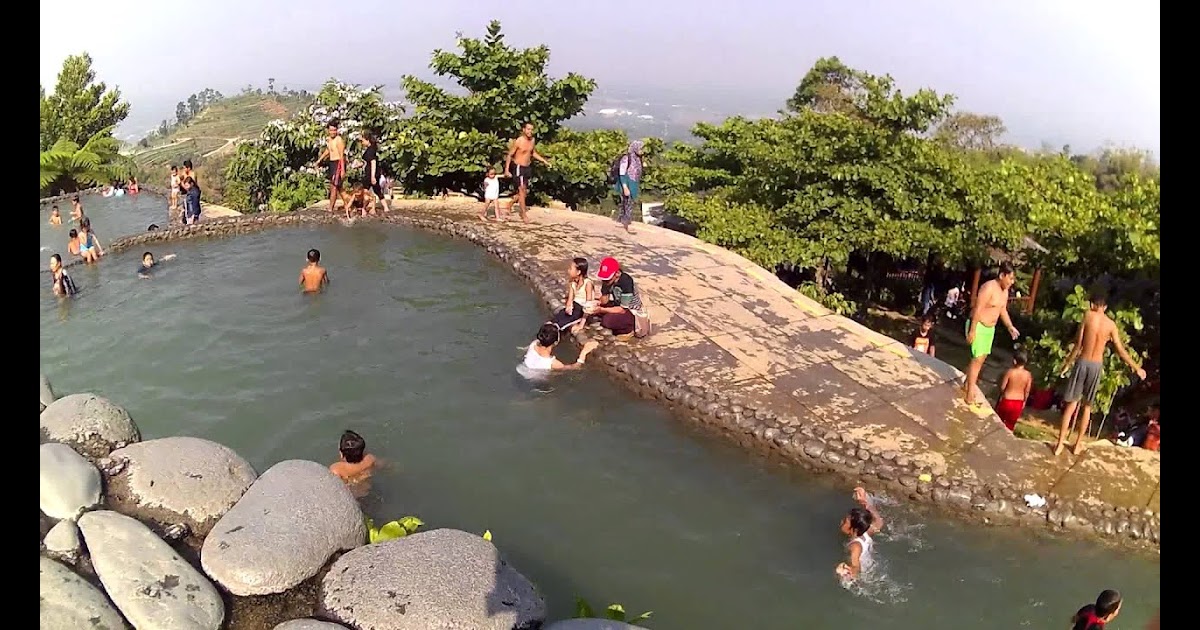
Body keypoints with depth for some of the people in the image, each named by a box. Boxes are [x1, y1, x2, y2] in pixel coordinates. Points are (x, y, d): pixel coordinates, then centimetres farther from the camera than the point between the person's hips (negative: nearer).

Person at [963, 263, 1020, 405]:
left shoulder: (1005, 290, 7)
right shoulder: (989, 287, -21)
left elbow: (1003, 310, 18)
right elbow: (977, 309, -23)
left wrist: (1010, 326, 7)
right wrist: (972, 330, -24)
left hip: (990, 328, 9)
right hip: (978, 326, -9)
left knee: (981, 358, 16)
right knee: (977, 359, -12)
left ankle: (967, 386, 30)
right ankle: (969, 395, -9)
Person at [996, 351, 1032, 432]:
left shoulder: (1010, 372, -19)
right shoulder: (1028, 375, -9)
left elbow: (1002, 387, -13)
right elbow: (1027, 391, -1)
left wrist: (1002, 395, 8)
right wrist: (1024, 401, 14)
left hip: (1007, 401, -3)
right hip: (1019, 403, 3)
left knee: (998, 420, 19)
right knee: (1010, 424, 18)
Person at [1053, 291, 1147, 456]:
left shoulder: (1088, 315, -5)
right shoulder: (1111, 324, 0)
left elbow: (1078, 344, -6)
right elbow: (1120, 350, 3)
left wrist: (1067, 363, 3)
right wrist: (1136, 368, 15)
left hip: (1082, 363, -2)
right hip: (1097, 366, 2)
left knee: (1071, 404, 4)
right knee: (1087, 406, 16)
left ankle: (1060, 444, 3)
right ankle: (1078, 444, 22)